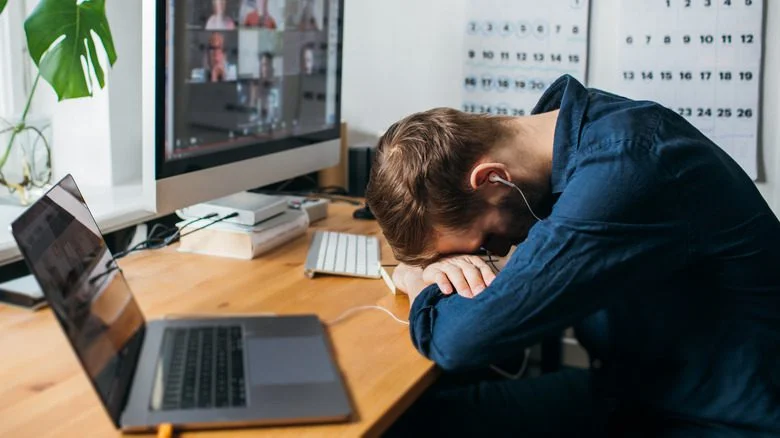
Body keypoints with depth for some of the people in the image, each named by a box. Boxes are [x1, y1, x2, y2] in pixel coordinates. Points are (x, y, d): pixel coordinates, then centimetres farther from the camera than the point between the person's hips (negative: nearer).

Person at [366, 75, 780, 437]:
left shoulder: (625, 170, -30)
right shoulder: (566, 123, -3)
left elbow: (462, 340, -30)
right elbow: (437, 217, 12)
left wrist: (418, 282, -10)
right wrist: (426, 264, -9)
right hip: (628, 390, 8)